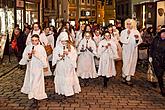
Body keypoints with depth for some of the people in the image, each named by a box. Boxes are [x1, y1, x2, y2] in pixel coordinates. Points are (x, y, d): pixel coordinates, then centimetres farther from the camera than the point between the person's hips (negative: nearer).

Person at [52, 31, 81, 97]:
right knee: (61, 79, 2)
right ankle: (62, 91, 13)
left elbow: (74, 55, -4)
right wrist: (60, 56, -22)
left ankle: (69, 91, 14)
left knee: (69, 78, 2)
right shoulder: (57, 48, 1)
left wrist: (68, 53, -18)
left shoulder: (71, 47, 2)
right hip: (61, 66, 0)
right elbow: (55, 57, -4)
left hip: (69, 66, 0)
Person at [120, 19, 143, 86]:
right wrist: (127, 35, -18)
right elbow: (122, 40, -11)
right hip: (126, 50, -2)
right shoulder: (123, 32, 2)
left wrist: (137, 38, -20)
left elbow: (140, 41, 0)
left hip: (133, 51, 2)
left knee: (132, 63, 2)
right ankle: (124, 76, 12)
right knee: (126, 63, -5)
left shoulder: (136, 32, 6)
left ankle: (128, 78, 8)